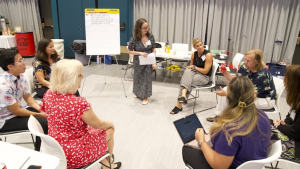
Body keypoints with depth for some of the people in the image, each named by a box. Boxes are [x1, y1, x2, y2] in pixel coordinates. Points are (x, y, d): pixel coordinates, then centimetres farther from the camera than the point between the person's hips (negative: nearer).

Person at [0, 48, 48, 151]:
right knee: (44, 122, -21)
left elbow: (28, 97, 5)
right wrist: (39, 115, -15)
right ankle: (39, 151, 1)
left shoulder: (21, 77, -5)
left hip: (17, 111, 8)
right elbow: (16, 111, -23)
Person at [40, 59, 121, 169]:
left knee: (90, 126, 27)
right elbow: (99, 124, -14)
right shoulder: (79, 103, -33)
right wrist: (110, 123, 6)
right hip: (75, 155, -7)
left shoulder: (49, 95, -10)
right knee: (109, 130, 16)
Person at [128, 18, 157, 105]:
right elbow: (129, 51, -9)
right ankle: (137, 92, 45)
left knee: (147, 78, 4)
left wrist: (154, 62, -11)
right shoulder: (134, 39, -19)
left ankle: (145, 96, 23)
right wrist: (140, 53, -23)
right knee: (138, 77, 18)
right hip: (138, 62, -1)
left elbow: (153, 50, -3)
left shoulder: (151, 36, -11)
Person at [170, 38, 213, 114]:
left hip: (204, 77, -4)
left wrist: (194, 67, -8)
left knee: (185, 80, -30)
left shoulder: (208, 55, -11)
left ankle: (179, 104, -29)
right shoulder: (193, 54, 5)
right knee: (187, 71, -32)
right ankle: (183, 94, -44)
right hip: (194, 73, 5)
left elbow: (205, 71, -14)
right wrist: (189, 67, -7)